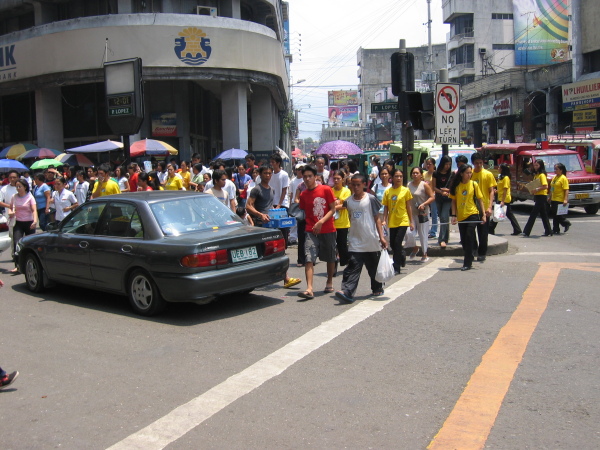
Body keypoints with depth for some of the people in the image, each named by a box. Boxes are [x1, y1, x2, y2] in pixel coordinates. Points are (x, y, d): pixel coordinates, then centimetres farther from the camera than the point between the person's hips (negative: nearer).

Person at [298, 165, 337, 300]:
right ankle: (309, 289, -21)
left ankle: (329, 282, 35)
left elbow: (332, 209, -6)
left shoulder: (326, 189, -3)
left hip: (328, 230, -1)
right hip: (311, 230, 1)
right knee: (309, 258, -14)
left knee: (330, 258, 12)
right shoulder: (303, 194, 7)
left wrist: (321, 222, -16)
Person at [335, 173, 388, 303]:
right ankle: (347, 292, -19)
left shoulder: (370, 199, -3)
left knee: (374, 266, 12)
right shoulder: (348, 201, 5)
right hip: (355, 241, 2)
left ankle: (377, 288, 32)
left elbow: (377, 218, -2)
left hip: (372, 241, -1)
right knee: (353, 266, -11)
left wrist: (381, 237, -6)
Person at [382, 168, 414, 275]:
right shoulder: (387, 191, 3)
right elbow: (386, 207, 6)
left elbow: (408, 207, 3)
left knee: (397, 242, -11)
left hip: (403, 221, -3)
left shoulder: (405, 190, -2)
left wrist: (411, 222, 3)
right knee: (392, 244, 8)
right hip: (392, 222, 3)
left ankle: (396, 267, -3)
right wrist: (384, 220, -4)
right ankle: (402, 258, 37)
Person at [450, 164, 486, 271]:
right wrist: (454, 215, -3)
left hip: (472, 215, -2)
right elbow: (454, 201, 6)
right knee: (463, 240, 7)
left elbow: (480, 199, 4)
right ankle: (469, 260, 23)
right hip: (461, 216, 3)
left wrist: (484, 214, -2)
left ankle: (467, 263, -9)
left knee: (469, 237, -13)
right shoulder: (456, 186, 1)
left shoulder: (474, 185, -1)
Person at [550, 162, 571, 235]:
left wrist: (565, 199, -25)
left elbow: (566, 190, -17)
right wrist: (550, 198, 22)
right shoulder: (554, 178, 13)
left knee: (559, 216, -4)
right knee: (554, 216, 8)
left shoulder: (563, 178, -11)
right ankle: (556, 230, 13)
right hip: (553, 200, 8)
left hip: (560, 200, -8)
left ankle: (567, 223, 20)